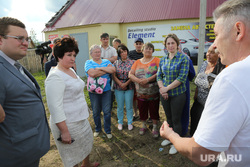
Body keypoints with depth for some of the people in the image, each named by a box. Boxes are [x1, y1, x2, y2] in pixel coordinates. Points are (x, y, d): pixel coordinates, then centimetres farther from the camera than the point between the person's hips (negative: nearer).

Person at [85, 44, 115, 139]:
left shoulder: (106, 61, 9)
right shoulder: (88, 63, -1)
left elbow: (113, 70, -8)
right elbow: (92, 73, -20)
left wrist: (100, 68, -14)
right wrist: (107, 70, -13)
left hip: (106, 90, 2)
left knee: (107, 111, 4)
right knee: (96, 112, 12)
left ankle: (108, 130, 23)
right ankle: (97, 129, 34)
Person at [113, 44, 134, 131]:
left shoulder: (132, 62, 0)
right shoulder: (116, 63, 3)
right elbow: (114, 76, -1)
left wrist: (126, 83, -14)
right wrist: (120, 84, -12)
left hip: (129, 87, -1)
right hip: (118, 87, 1)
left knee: (129, 106, 7)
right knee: (120, 107, 11)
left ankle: (130, 123, 25)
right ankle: (120, 122, 29)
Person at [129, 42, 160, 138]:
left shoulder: (156, 60, -1)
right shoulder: (137, 62, 8)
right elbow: (130, 74, 3)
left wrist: (148, 79, -21)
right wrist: (138, 80, -16)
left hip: (154, 92, -2)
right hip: (141, 92, 3)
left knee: (154, 110, 7)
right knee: (142, 110, 13)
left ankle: (155, 128, 26)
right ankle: (143, 126, 35)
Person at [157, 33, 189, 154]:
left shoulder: (183, 58, -9)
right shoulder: (163, 60, 7)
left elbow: (182, 78, -16)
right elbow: (159, 76, 7)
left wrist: (167, 88, -17)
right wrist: (161, 88, -10)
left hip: (177, 94, -5)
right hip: (164, 94, 5)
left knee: (176, 119, 6)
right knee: (168, 117, 18)